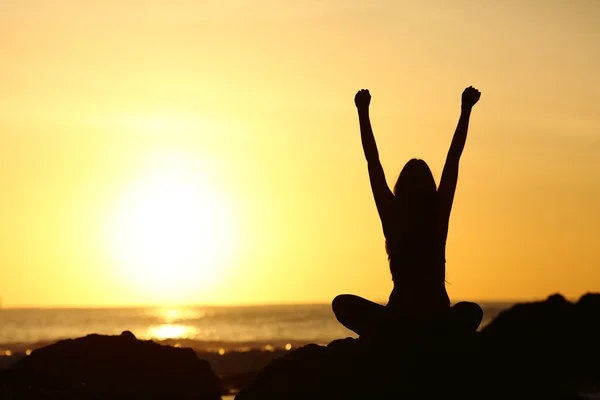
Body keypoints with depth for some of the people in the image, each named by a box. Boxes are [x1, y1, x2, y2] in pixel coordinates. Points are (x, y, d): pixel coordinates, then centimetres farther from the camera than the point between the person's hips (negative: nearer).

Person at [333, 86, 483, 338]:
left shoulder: (392, 215, -4)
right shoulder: (439, 214, -1)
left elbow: (373, 163, 2)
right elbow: (453, 160, 4)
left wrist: (363, 112, 6)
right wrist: (466, 110, 7)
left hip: (398, 318, 0)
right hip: (438, 319, 0)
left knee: (342, 304, 25)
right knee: (471, 311, 34)